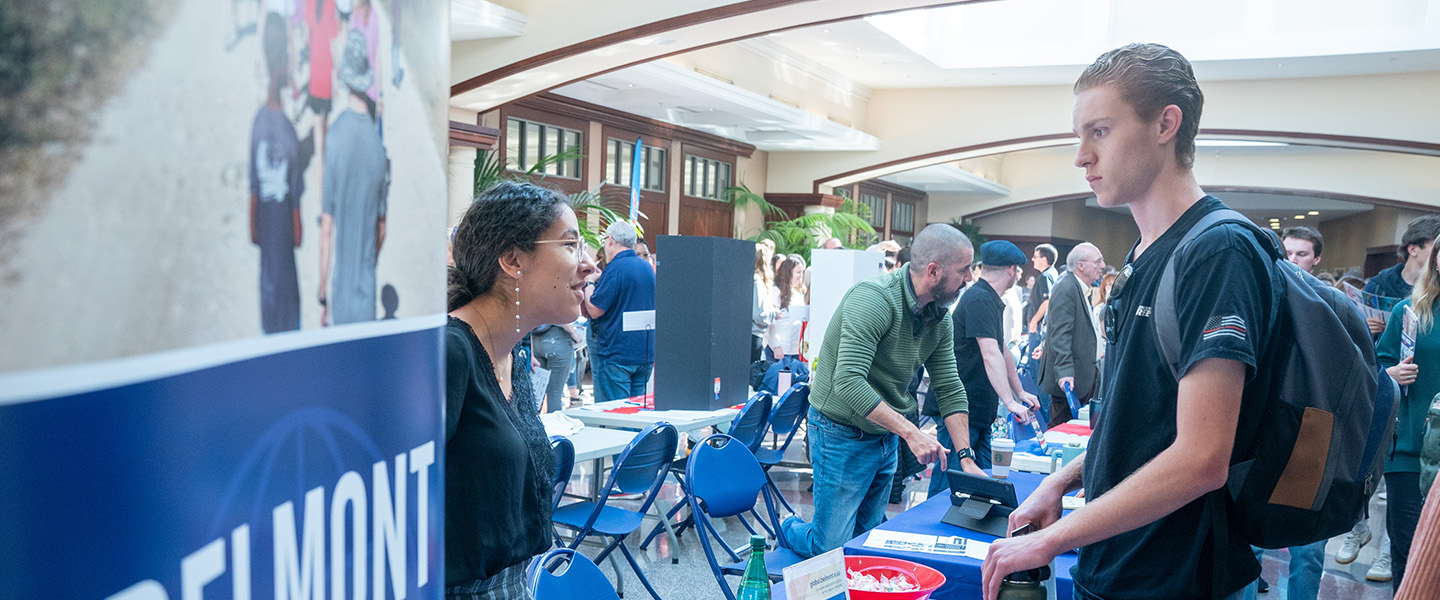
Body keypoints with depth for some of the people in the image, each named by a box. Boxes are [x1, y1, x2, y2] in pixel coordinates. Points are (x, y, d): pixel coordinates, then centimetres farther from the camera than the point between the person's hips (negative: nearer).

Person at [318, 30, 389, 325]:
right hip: (367, 296, 2)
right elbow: (382, 226, 5)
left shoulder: (335, 135, -12)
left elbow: (327, 227, -9)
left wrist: (322, 296, 0)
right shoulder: (377, 140, -4)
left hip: (341, 293, -2)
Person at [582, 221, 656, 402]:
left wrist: (589, 290, 6)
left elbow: (595, 310, -16)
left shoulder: (615, 268, -14)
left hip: (615, 355, -8)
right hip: (646, 354, 8)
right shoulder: (648, 268, 11)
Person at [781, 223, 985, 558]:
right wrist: (910, 432, -36)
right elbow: (849, 382, -34)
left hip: (886, 438, 8)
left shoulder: (939, 317, 1)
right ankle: (791, 532, 28)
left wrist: (966, 456, -2)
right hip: (843, 434, -8)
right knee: (833, 551, -2)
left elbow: (950, 389, 7)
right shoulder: (875, 299, -26)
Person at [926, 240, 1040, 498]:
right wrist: (1010, 402, -28)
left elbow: (1002, 352, 26)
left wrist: (1020, 393, 26)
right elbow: (990, 355, -25)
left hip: (981, 412, 11)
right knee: (946, 486, -6)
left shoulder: (992, 301, 17)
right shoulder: (979, 299, -16)